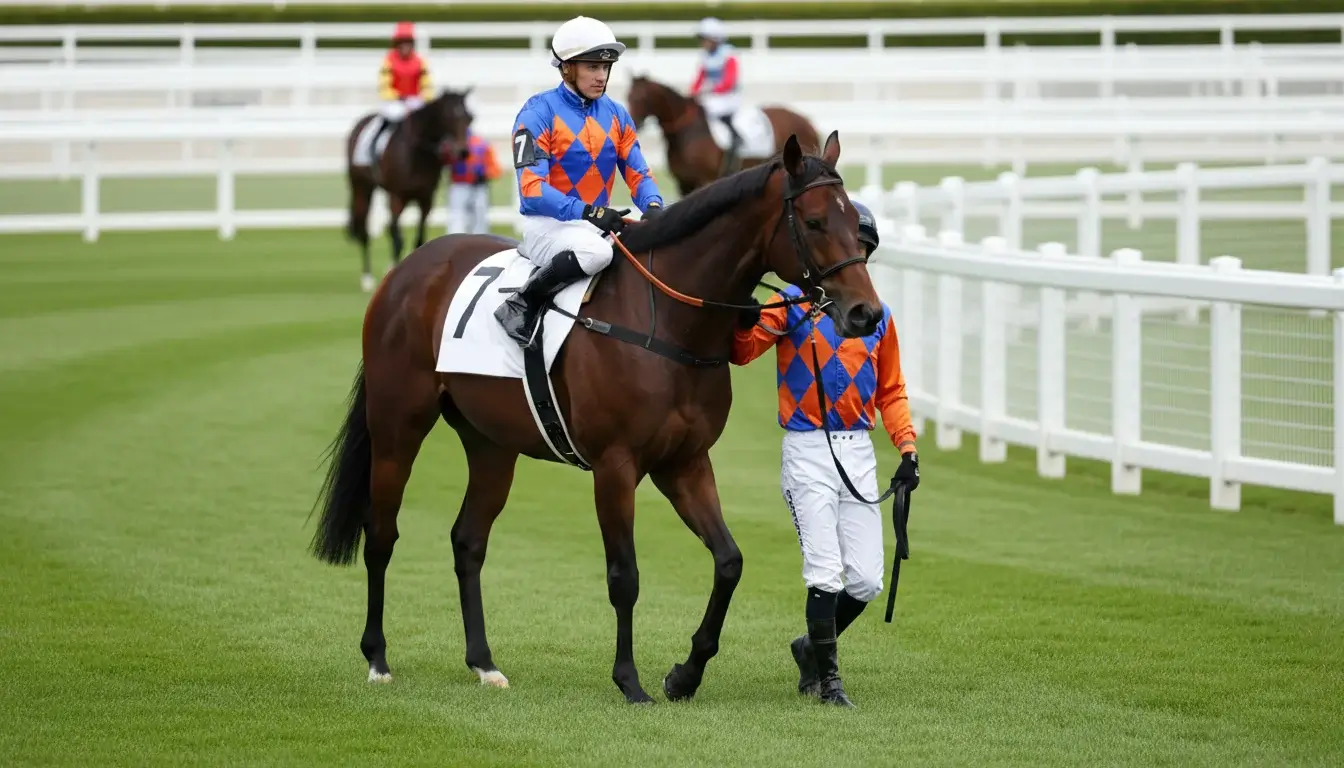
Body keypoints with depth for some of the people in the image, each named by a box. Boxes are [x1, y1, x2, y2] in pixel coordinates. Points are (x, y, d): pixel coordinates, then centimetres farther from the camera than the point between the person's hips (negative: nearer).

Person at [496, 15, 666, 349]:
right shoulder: (539, 114, -9)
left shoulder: (616, 115, 11)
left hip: (598, 222, 7)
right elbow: (532, 188, -18)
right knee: (594, 251, -37)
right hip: (545, 224, -7)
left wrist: (653, 206, -16)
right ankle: (522, 305, -22)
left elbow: (638, 173, 9)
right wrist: (587, 212, -31)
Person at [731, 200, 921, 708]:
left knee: (866, 580, 1)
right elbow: (742, 351, -15)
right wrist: (747, 320, -38)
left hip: (858, 454, 4)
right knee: (825, 573, -10)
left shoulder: (878, 315, 11)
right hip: (807, 452, -4)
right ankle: (827, 677, 1)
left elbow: (890, 391, 18)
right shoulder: (793, 303, -2)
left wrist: (907, 447, 5)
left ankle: (812, 647, 25)